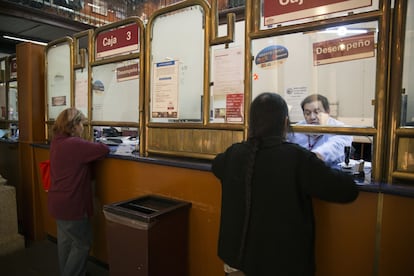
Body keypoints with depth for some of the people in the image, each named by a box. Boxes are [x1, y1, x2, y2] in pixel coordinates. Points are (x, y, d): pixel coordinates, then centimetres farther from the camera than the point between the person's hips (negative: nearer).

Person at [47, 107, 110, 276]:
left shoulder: (57, 142, 5)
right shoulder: (75, 144, -24)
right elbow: (104, 150, -22)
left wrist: (90, 146, -7)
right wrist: (97, 145, -3)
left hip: (58, 202, 10)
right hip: (71, 205, -10)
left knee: (65, 240, 23)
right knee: (82, 244, 6)